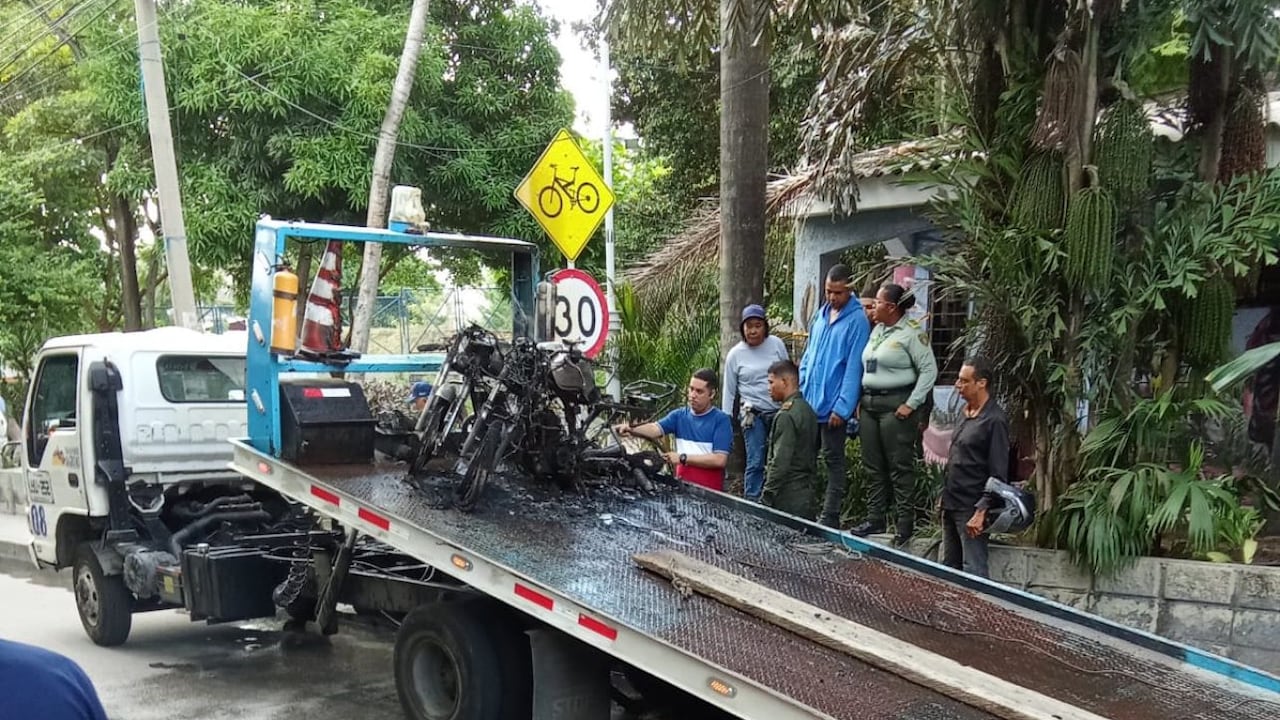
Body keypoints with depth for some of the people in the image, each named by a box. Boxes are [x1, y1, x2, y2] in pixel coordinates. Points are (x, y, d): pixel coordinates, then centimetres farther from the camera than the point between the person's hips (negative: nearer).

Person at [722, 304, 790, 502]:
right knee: (756, 462, -7)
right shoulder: (735, 355, 2)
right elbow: (729, 391, 7)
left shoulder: (776, 345, 4)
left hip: (780, 411, 2)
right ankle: (752, 502, 0)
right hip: (754, 414, -2)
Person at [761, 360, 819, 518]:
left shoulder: (786, 415, -15)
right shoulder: (807, 410, 13)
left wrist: (766, 497, -15)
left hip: (788, 496, -9)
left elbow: (780, 463, -19)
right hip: (806, 492, 9)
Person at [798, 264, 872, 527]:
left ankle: (829, 519, 9)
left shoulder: (857, 320, -10)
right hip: (808, 402, 7)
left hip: (832, 406, -7)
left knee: (833, 460, 3)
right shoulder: (820, 314, 11)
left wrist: (842, 408, -17)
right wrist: (800, 389, 11)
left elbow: (854, 368, -14)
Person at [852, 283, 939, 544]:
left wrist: (912, 404, -15)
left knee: (900, 467, -3)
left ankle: (906, 523, 3)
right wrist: (861, 401, 13)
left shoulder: (911, 333, -9)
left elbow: (929, 369, -12)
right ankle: (875, 518, 20)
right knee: (873, 466, 12)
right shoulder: (877, 330, 15)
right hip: (870, 405, 8)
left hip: (896, 405, -8)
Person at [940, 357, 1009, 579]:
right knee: (949, 566, 14)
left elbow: (998, 475, -16)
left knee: (974, 572, -7)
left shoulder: (994, 420, -14)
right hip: (951, 505, 9)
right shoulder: (966, 413, 12)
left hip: (971, 508, -9)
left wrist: (981, 512, -21)